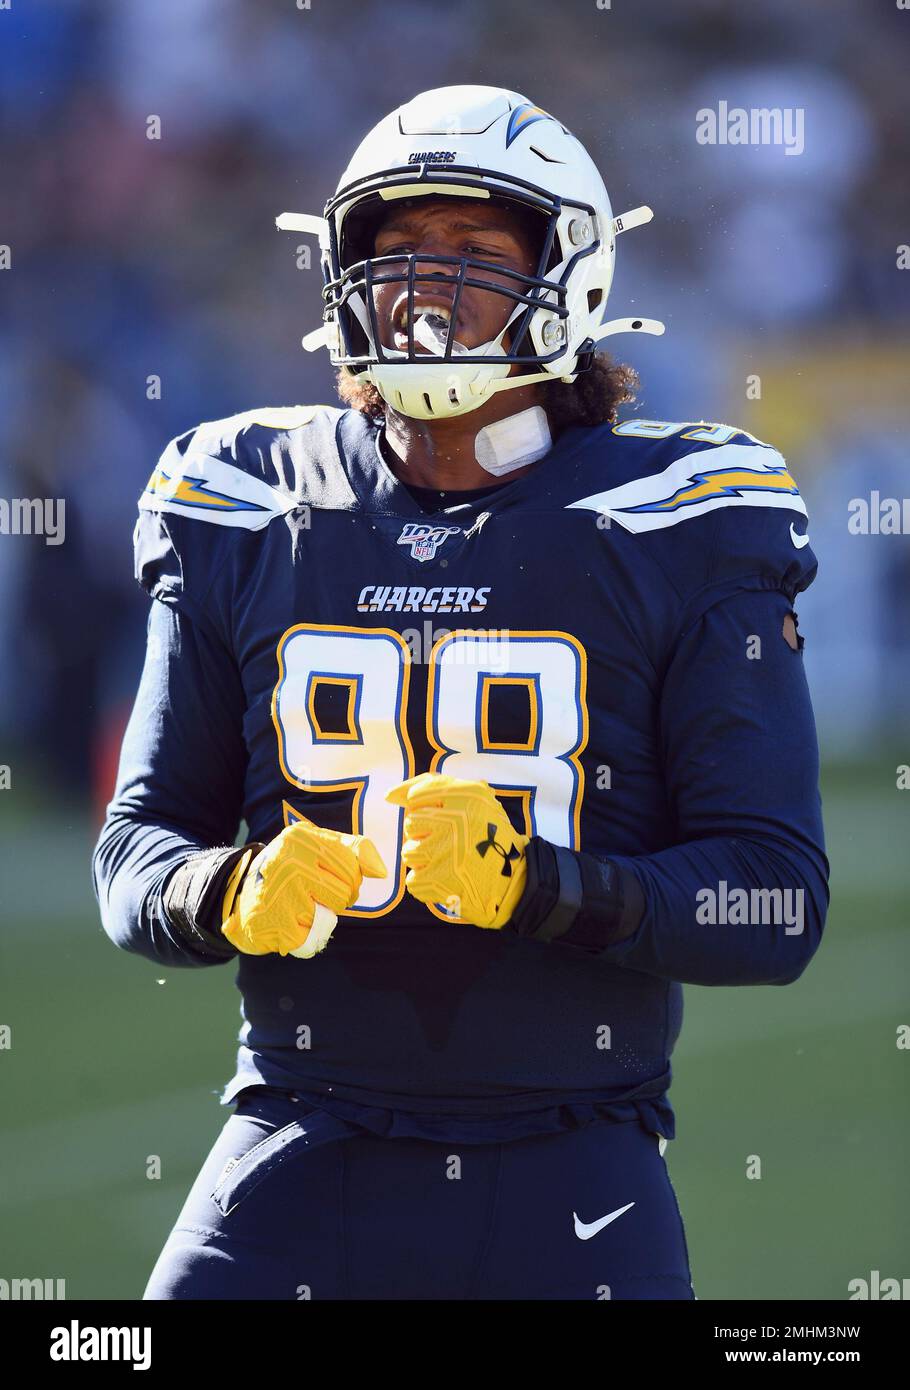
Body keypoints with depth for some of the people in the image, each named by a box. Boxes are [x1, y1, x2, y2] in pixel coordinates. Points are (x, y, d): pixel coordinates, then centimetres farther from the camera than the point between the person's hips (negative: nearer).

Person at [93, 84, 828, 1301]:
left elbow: (776, 903, -4)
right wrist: (235, 893, -11)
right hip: (307, 1150, 1)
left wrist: (538, 885, -20)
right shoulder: (247, 525, 8)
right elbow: (138, 856, 12)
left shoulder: (675, 539, 0)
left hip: (570, 1185, -1)